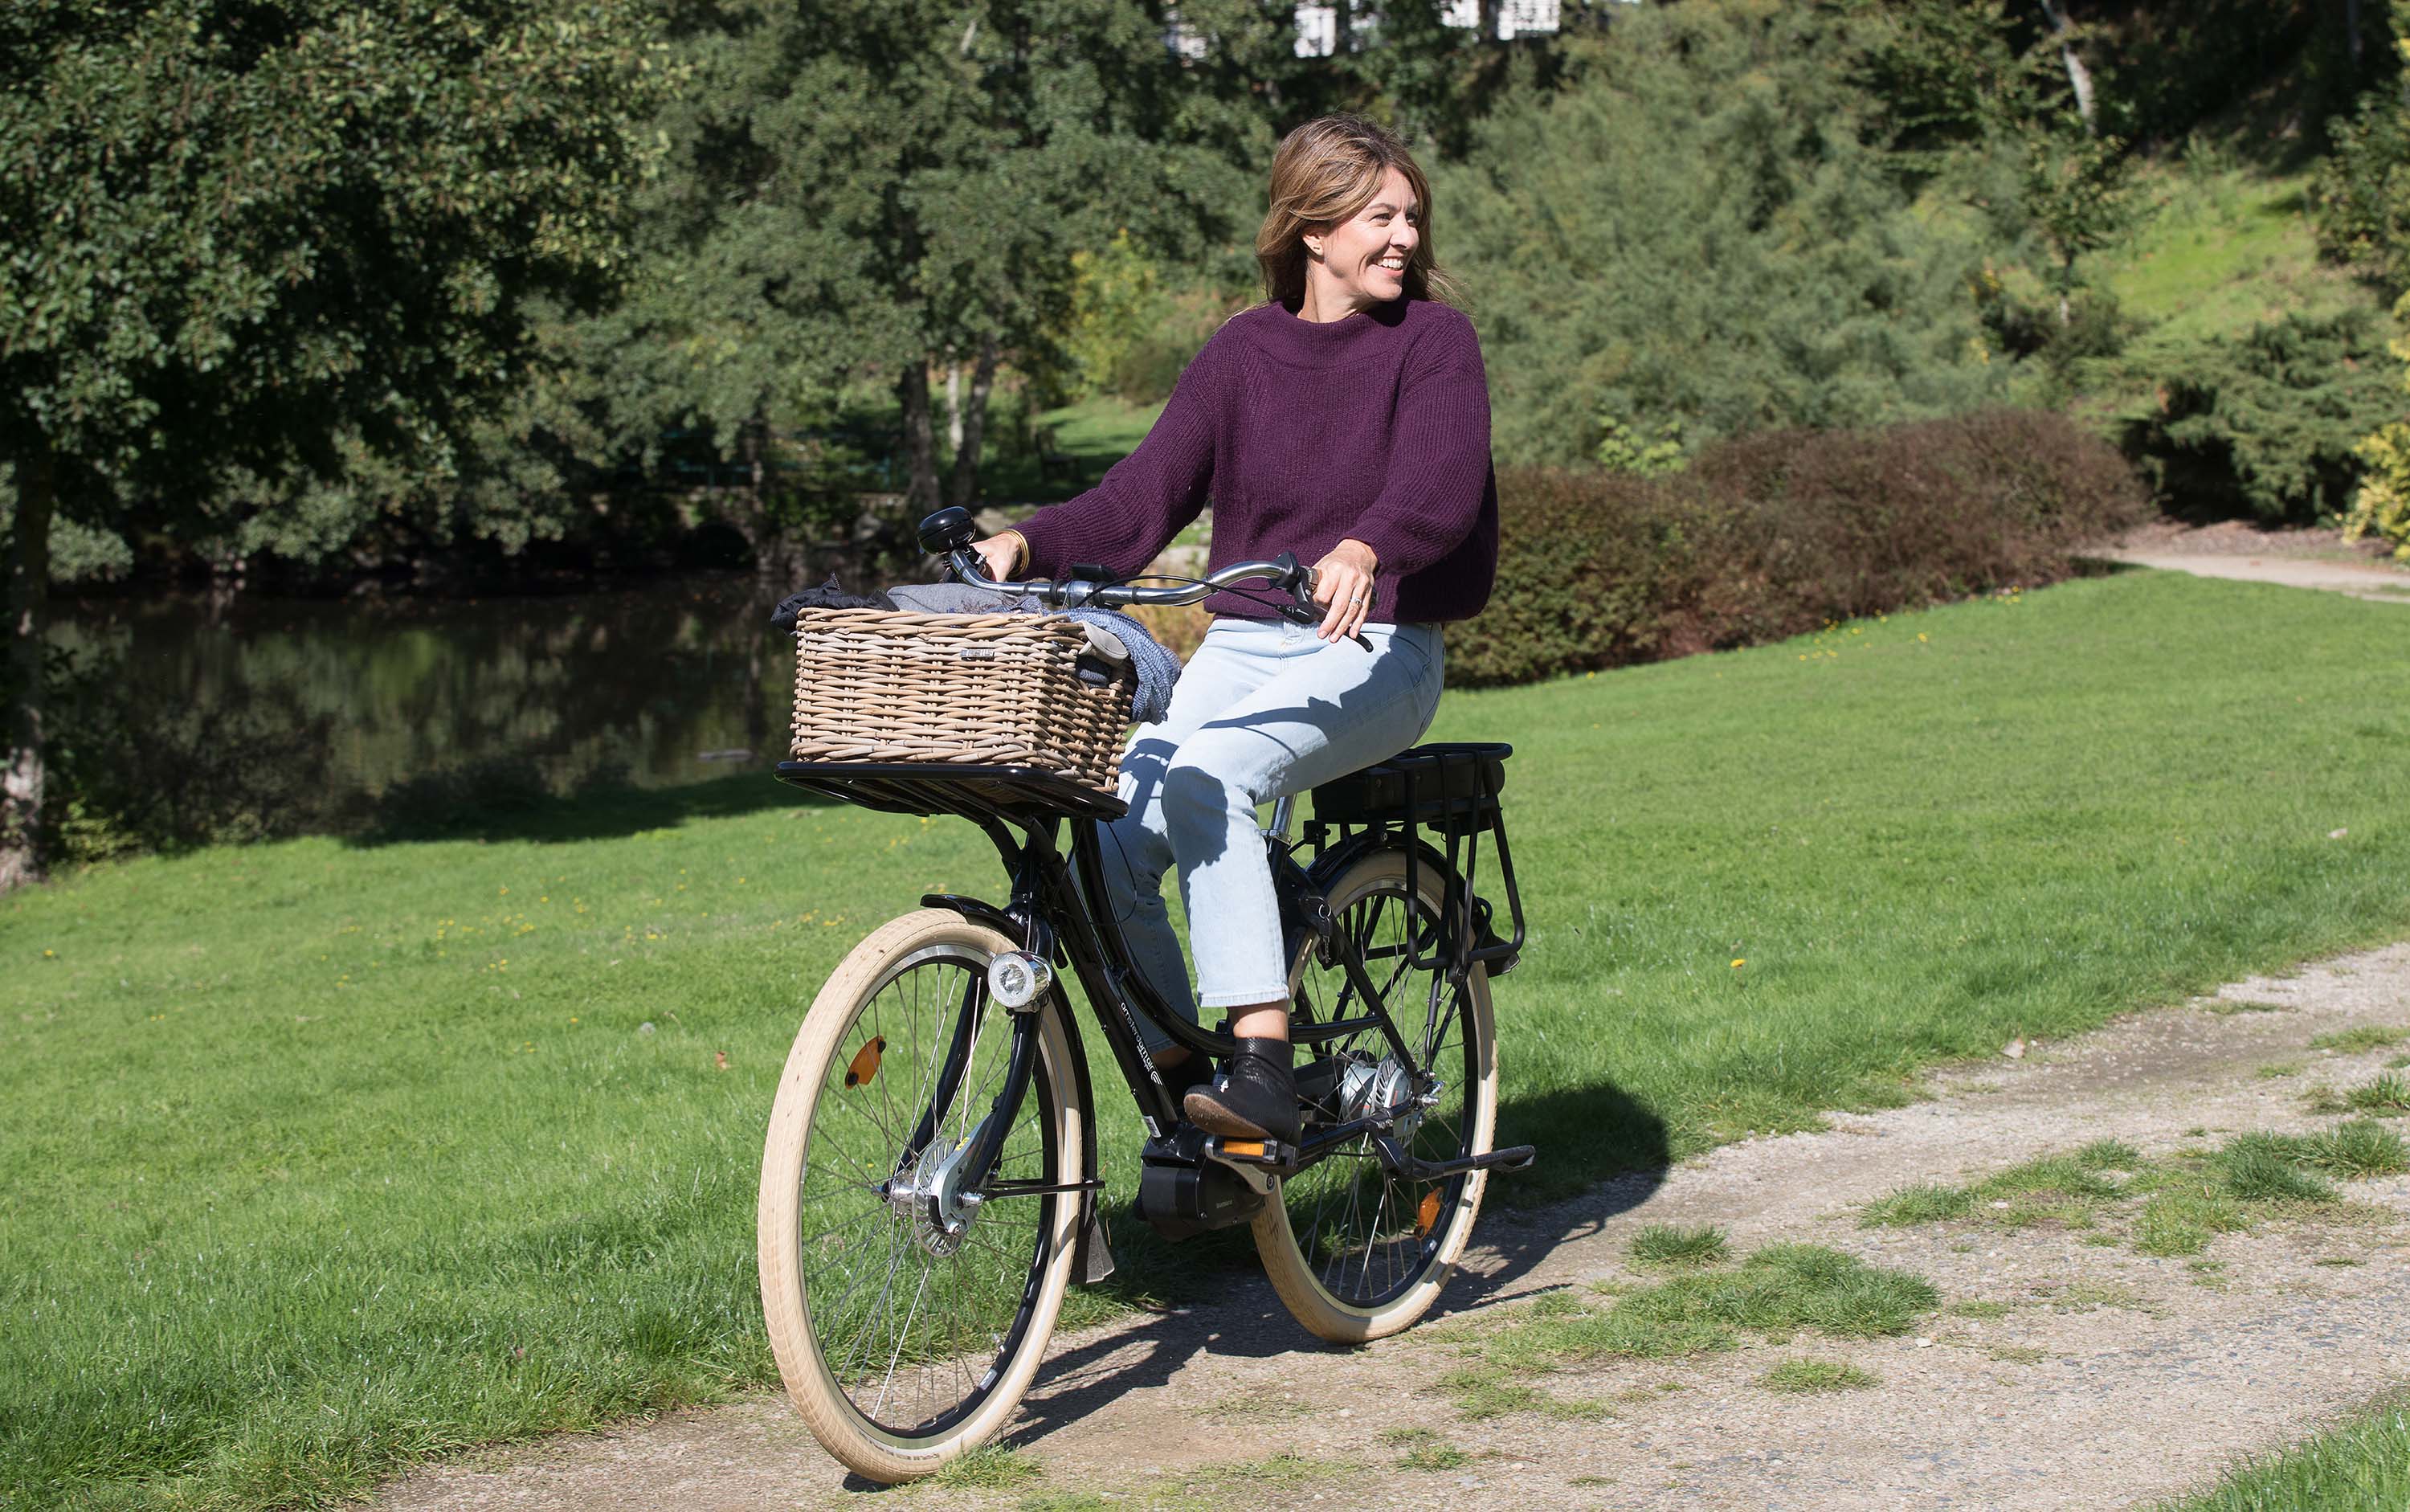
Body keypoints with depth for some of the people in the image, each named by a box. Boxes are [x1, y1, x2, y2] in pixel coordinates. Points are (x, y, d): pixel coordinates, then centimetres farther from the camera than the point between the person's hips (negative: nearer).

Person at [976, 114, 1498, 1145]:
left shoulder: (1434, 342, -1)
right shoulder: (1244, 352, 9)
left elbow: (1440, 482, -19)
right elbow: (1140, 501, 2)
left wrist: (1361, 551, -41)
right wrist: (1028, 543, -16)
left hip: (1374, 653, -4)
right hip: (1241, 647, 4)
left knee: (1206, 779, -33)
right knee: (1108, 841, -18)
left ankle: (1262, 1063, -33)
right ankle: (1178, 1085, -2)